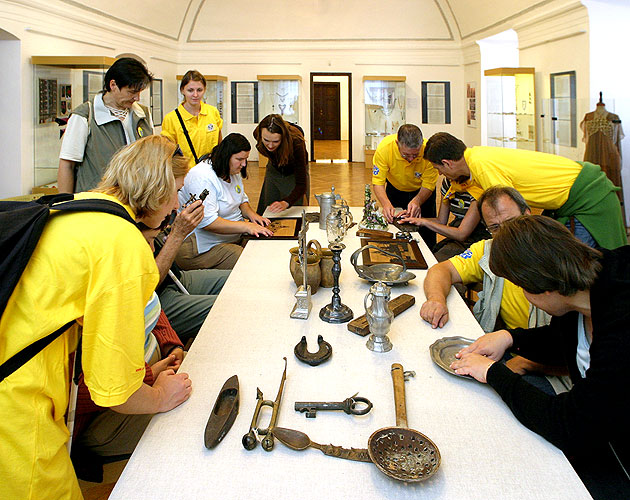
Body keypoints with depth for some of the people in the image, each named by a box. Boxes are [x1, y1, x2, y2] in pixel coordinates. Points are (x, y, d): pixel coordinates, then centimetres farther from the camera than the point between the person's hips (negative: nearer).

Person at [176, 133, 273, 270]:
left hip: (235, 237, 9)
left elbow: (242, 200, 24)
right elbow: (207, 222, -29)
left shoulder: (234, 172, 10)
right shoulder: (202, 177, -20)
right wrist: (246, 226, -32)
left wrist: (250, 213, 0)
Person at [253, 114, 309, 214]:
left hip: (295, 172, -3)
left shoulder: (296, 142, -42)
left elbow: (301, 184, -45)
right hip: (274, 170, 3)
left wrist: (285, 203, -60)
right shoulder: (257, 134, -31)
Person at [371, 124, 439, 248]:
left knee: (426, 232, -2)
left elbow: (428, 186, -25)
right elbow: (378, 183, -28)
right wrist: (386, 204, -46)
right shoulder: (384, 148, -34)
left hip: (421, 191, -1)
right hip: (395, 189, 1)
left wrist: (417, 201, -46)